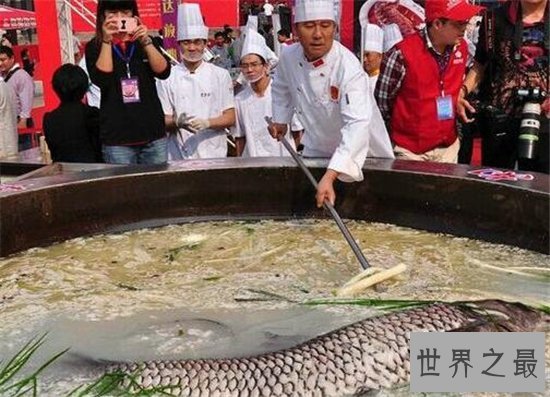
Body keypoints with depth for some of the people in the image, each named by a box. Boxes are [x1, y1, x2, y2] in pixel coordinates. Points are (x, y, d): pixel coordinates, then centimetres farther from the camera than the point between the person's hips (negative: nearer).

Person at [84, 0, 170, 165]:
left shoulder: (144, 42, 12)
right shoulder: (94, 47, 4)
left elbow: (164, 72, -3)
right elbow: (101, 80, -12)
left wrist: (146, 41, -13)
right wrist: (107, 41, -13)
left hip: (153, 133, 3)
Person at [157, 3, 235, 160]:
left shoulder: (220, 75, 7)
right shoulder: (168, 78, 6)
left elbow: (230, 118, 4)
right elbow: (164, 121, 5)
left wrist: (207, 123, -14)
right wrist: (177, 122, -17)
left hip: (213, 154, 0)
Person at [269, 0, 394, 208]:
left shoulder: (348, 68, -34)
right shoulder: (289, 57, -14)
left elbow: (357, 124, -46)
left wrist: (329, 176, -56)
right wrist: (280, 119, 5)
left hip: (360, 152, -5)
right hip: (316, 148, 6)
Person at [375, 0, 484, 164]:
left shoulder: (461, 48, 0)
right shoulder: (403, 53, -19)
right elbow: (382, 100, -10)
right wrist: (401, 129, 2)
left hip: (448, 147, 6)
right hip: (411, 150, -5)